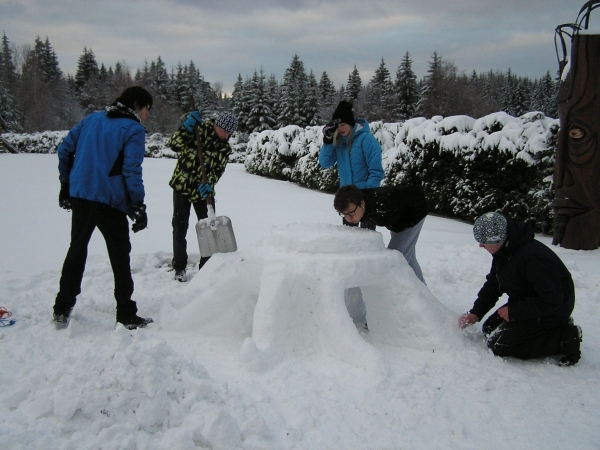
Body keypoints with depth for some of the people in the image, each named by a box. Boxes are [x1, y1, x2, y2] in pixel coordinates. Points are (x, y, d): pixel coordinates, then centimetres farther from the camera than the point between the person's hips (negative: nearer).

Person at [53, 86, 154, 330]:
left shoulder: (93, 119, 12)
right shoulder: (134, 129, -7)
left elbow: (64, 149, 12)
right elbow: (131, 170, -15)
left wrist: (66, 184, 19)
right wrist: (139, 206, -12)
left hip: (79, 197, 6)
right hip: (110, 201, -6)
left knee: (76, 251, 18)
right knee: (120, 255, 5)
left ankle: (62, 310, 24)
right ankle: (126, 315, 8)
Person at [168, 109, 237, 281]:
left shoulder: (225, 147, -1)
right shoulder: (199, 129, -12)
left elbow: (218, 170, -10)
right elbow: (175, 145, -21)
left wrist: (209, 184, -28)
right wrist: (186, 128, -36)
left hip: (204, 190, 3)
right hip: (182, 185, -3)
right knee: (180, 227, 2)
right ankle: (179, 267, 15)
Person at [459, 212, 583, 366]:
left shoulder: (532, 256, -33)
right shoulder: (503, 252, -3)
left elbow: (552, 300, -29)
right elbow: (492, 284, 8)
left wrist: (513, 312, -23)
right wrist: (475, 313, -3)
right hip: (525, 302, 10)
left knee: (499, 345, -13)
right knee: (489, 329, 12)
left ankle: (565, 338, -5)